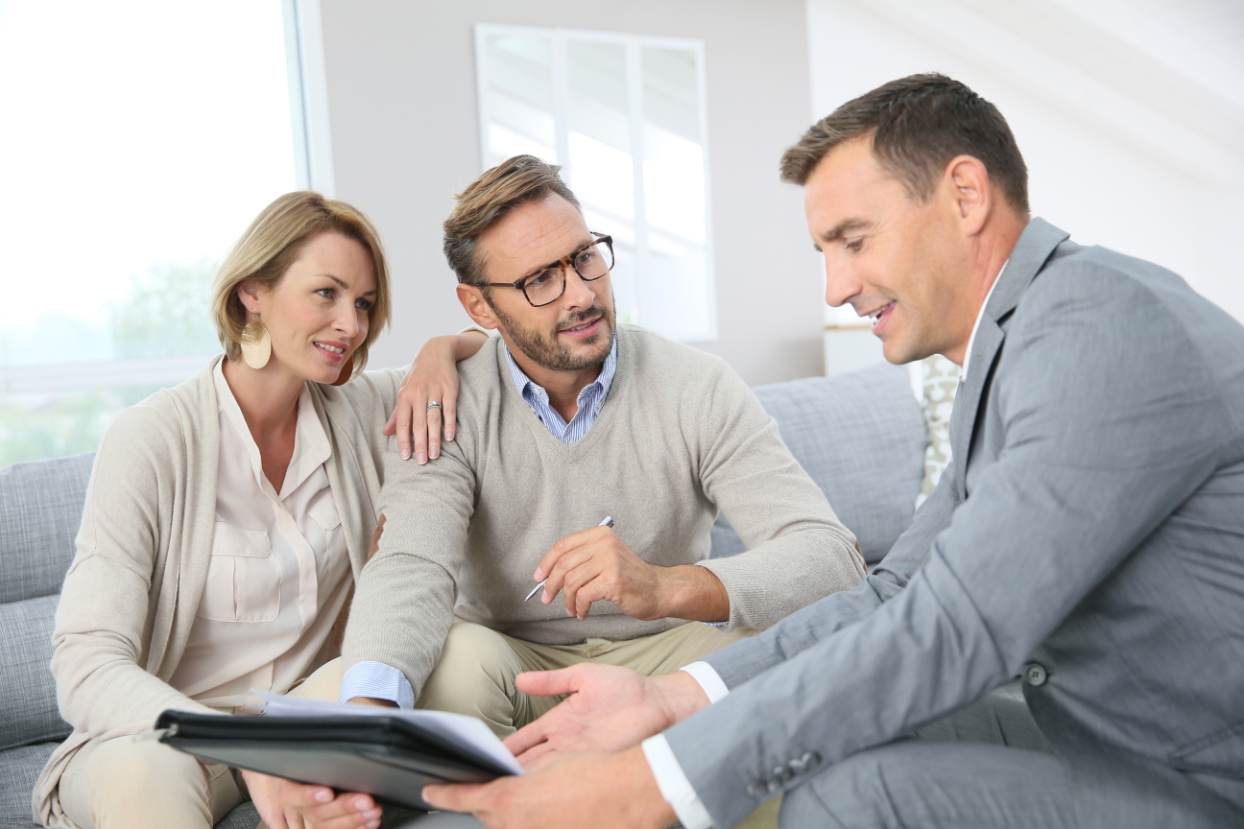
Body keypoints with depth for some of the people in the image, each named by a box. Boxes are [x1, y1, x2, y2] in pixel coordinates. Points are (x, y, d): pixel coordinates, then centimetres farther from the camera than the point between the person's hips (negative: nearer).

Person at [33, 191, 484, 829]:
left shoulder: (359, 413, 0)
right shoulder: (149, 442, -14)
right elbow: (88, 667, -21)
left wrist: (441, 351, -11)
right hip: (165, 734, -4)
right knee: (142, 775, -40)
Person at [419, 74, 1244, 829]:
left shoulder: (1104, 317, -21)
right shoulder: (1006, 358, 11)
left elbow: (954, 627, -29)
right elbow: (898, 594, 4)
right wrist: (671, 696, -8)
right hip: (1129, 760, 9)